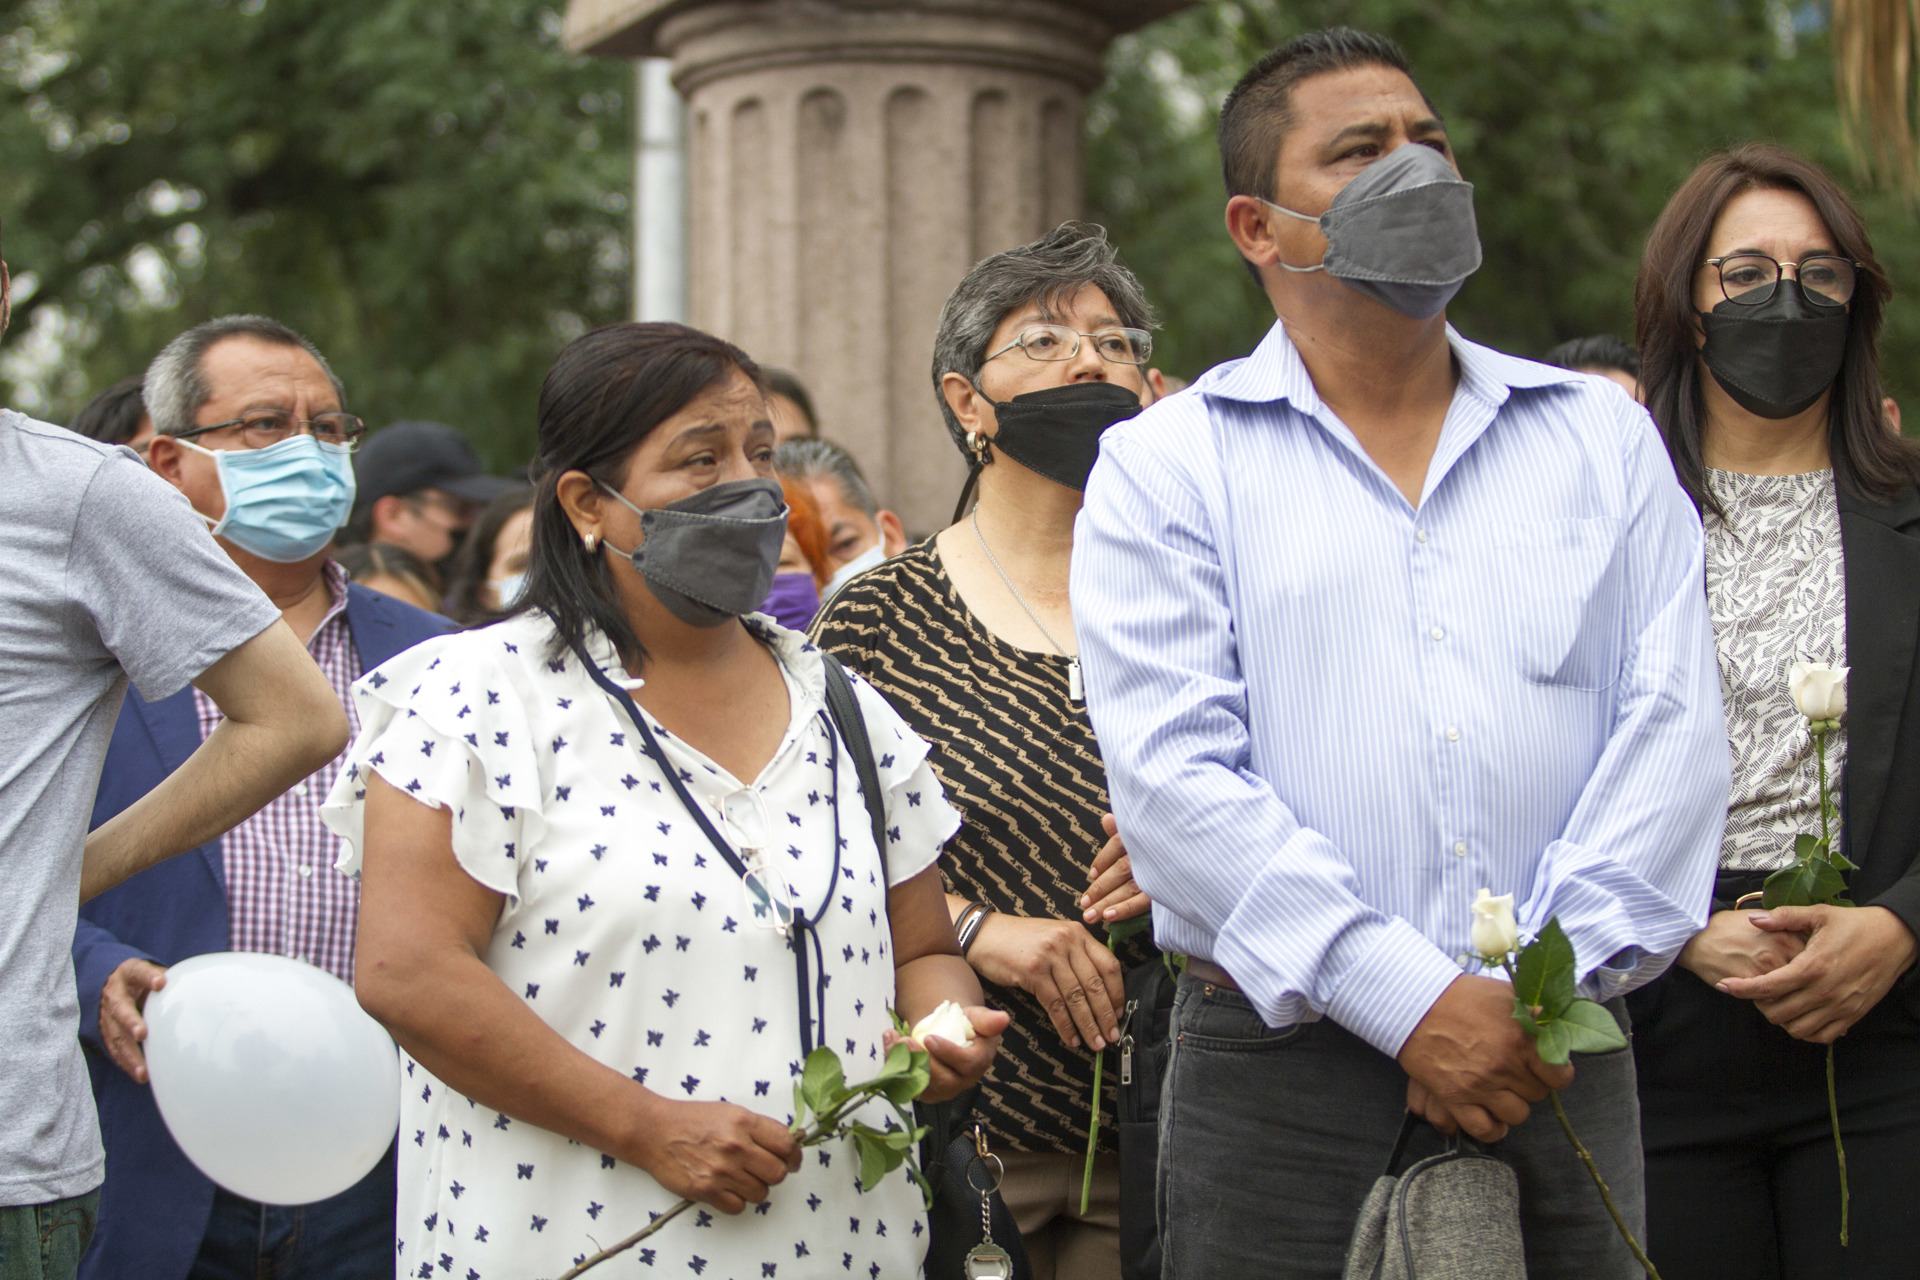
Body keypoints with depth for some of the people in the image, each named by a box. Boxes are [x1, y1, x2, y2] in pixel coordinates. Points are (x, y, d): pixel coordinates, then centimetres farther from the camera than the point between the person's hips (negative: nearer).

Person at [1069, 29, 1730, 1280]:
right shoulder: (1167, 464, 3)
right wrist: (1408, 998, -15)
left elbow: (1674, 720, 3)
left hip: (1558, 1063, 3)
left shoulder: (1604, 437, 12)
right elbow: (1173, 775, -8)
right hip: (1281, 1062, -2)